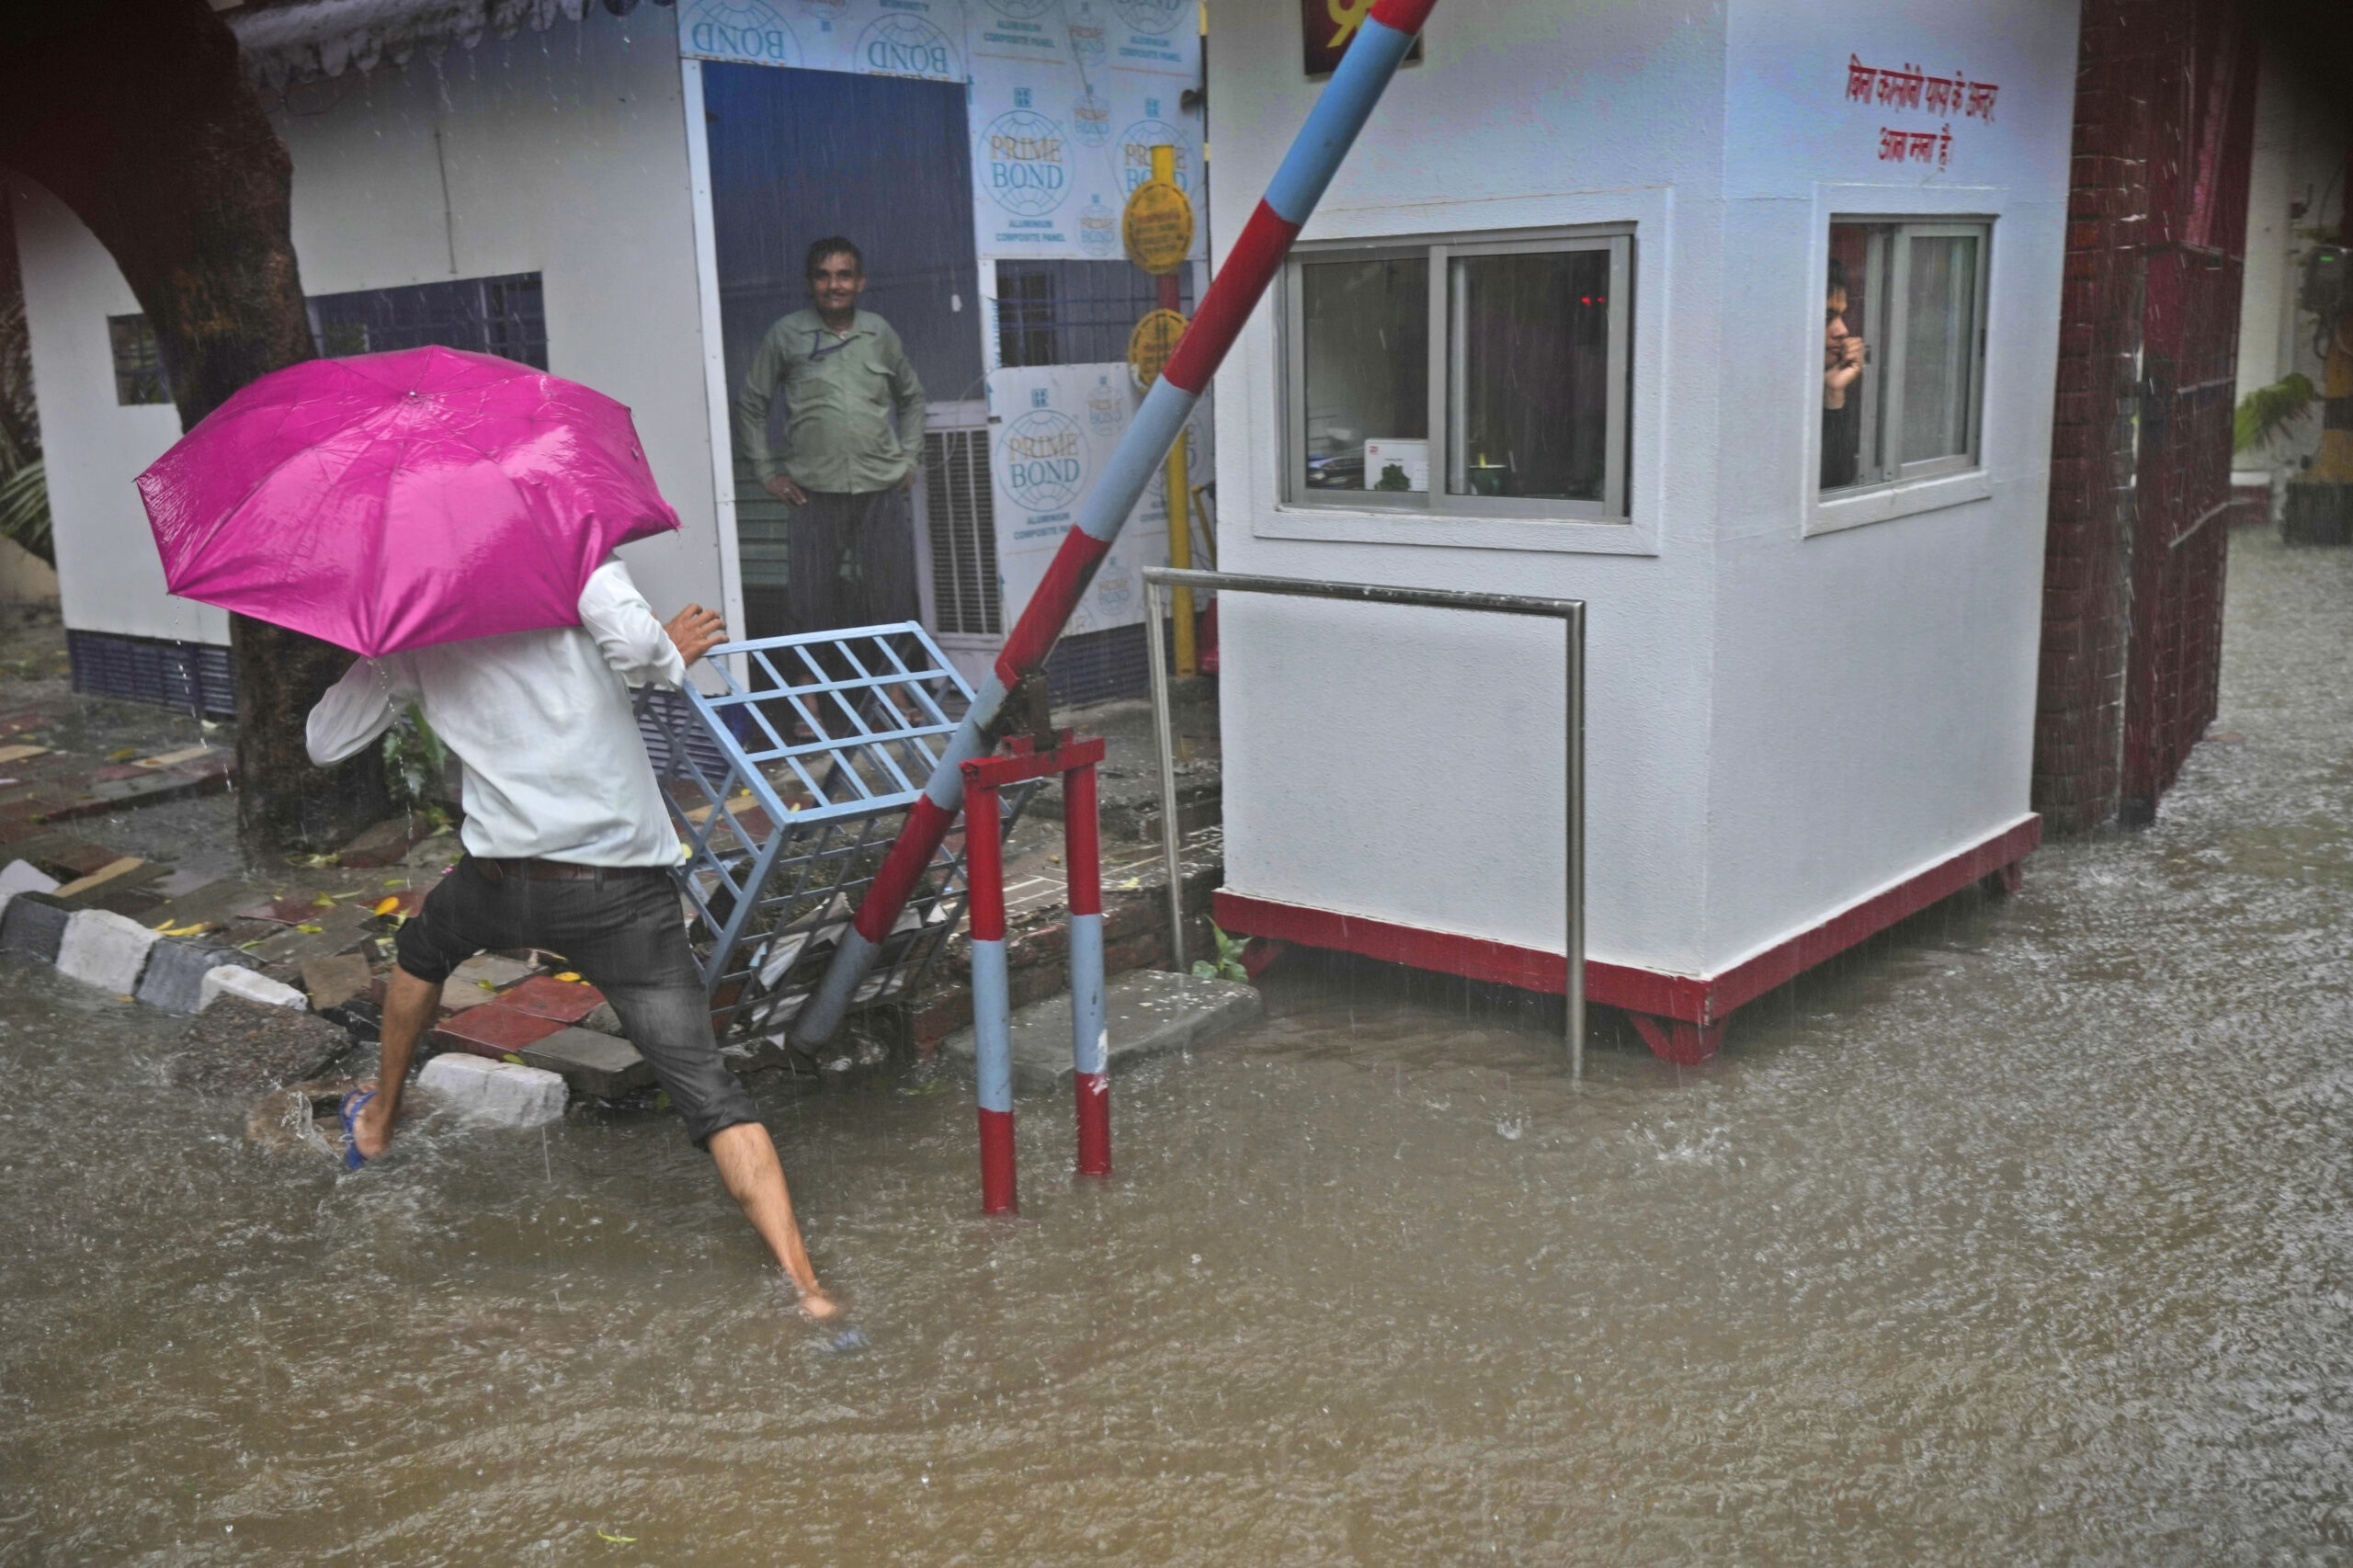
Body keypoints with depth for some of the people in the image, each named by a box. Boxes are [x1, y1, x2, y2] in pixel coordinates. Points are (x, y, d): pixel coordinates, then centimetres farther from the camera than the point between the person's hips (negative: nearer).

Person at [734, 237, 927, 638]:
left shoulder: (879, 333, 10)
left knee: (891, 604, 3)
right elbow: (750, 406, 9)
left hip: (882, 489, 2)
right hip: (814, 493, -2)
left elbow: (911, 396, 23)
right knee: (811, 611, -2)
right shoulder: (785, 336, 3)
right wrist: (768, 472, 4)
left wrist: (909, 457, 14)